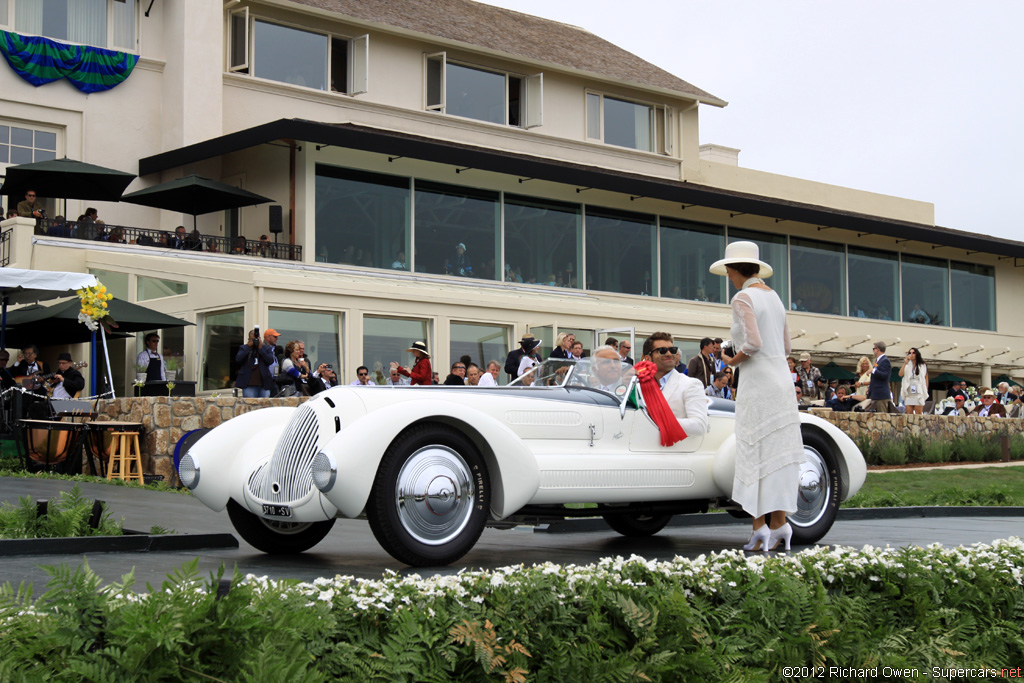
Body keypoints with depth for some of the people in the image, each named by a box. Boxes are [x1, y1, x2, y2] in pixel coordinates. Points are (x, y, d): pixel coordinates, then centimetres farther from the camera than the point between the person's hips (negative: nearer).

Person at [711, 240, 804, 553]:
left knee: (754, 454, -3)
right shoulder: (774, 296, 16)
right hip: (782, 379, 8)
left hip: (757, 383, -8)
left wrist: (733, 361, -4)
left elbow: (753, 343, -22)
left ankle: (760, 529, -4)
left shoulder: (743, 298, -10)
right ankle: (779, 526, 9)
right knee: (778, 454, 8)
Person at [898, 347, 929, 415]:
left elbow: (926, 379, 9)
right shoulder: (907, 365, 13)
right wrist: (905, 363, -7)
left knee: (918, 414, -7)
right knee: (909, 414, -2)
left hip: (919, 392, -2)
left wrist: (926, 391, 1)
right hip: (909, 393, 2)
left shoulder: (923, 366, 8)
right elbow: (900, 374, -3)